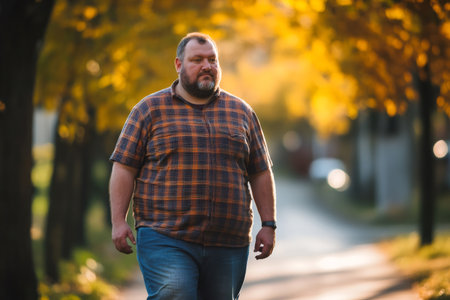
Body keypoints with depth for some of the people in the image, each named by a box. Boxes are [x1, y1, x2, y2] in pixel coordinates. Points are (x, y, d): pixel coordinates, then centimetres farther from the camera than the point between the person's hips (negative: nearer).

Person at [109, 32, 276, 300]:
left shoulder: (242, 112, 14)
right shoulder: (151, 109, 6)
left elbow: (261, 173, 15)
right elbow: (124, 167, 2)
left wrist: (268, 225, 8)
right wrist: (119, 221, -6)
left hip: (228, 245, 4)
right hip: (166, 240, -3)